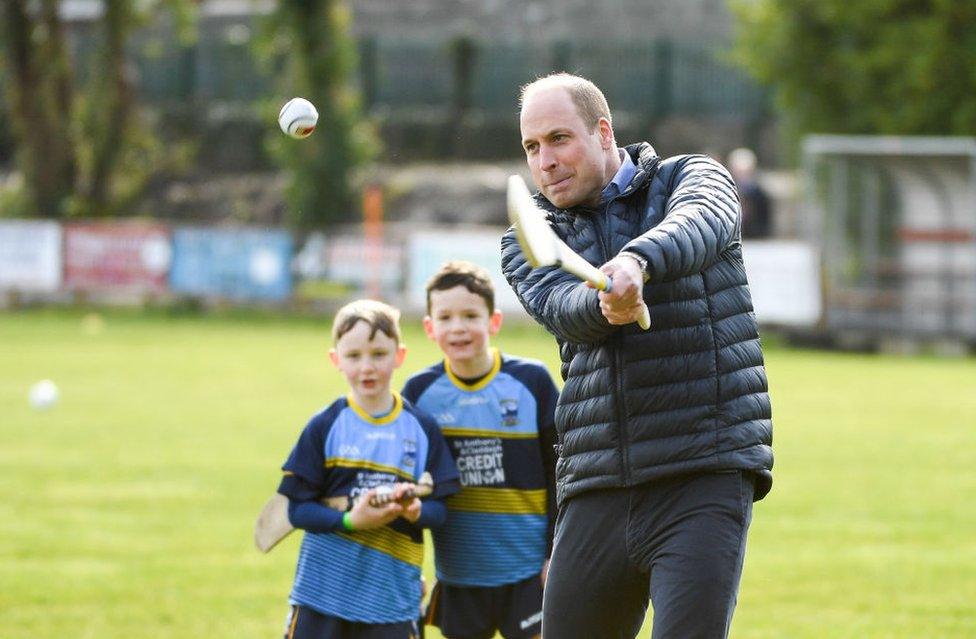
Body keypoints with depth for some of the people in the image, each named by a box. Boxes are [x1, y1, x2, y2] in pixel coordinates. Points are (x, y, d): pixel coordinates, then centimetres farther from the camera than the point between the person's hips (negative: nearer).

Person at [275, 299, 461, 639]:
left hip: (392, 595, 1)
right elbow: (297, 508, -6)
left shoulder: (421, 429, 1)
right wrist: (350, 520, -22)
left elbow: (440, 508, 2)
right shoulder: (324, 427, -3)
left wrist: (415, 510, -21)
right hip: (323, 590, -1)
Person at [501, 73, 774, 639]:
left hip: (705, 473, -4)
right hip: (595, 491, 4)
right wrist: (604, 303, -35)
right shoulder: (527, 243, 12)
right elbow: (559, 306, -10)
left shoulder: (690, 178, 5)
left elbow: (705, 220, -21)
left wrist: (636, 261, -43)